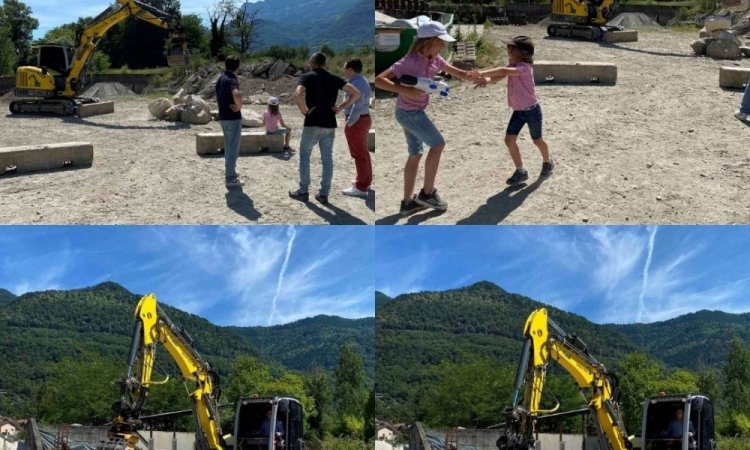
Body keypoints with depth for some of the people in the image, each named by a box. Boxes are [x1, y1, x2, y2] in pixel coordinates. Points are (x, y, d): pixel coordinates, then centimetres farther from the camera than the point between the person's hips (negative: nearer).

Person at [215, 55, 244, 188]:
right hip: (233, 118, -9)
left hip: (223, 117, 9)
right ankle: (231, 178, -1)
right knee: (233, 148, -3)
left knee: (228, 146, 21)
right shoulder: (232, 80, -19)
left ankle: (229, 171, 32)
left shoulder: (220, 79, 9)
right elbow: (237, 94, -40)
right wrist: (239, 107, -23)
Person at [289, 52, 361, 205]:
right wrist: (340, 108, 4)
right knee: (327, 159, 8)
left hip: (313, 123, -4)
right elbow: (356, 93, 4)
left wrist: (304, 111, -9)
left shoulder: (307, 76, -4)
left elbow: (297, 95, -23)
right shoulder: (334, 79, 8)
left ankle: (303, 192, 11)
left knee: (304, 156, 10)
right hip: (330, 124, 4)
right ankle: (324, 194, 10)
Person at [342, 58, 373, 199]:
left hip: (356, 122, -10)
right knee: (363, 152, 21)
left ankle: (361, 188, -1)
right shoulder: (362, 80, 10)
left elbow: (357, 107, -26)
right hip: (364, 118, 10)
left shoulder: (356, 84, -22)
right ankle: (366, 180, 35)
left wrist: (349, 124, -19)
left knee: (359, 154, -5)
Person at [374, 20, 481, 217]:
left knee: (415, 154, 15)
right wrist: (404, 90, -36)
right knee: (438, 144, -3)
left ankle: (407, 202, 24)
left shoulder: (434, 60, 0)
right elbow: (379, 80, -27)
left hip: (416, 112, 9)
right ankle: (427, 193, 8)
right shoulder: (409, 62, -23)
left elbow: (458, 73, 9)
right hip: (409, 113, -9)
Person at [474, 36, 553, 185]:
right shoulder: (512, 65, -1)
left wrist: (481, 73, -47)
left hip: (532, 110, -7)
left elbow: (504, 71, -45)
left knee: (537, 140, 13)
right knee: (509, 140, -2)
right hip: (518, 111, 7)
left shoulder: (524, 67, -29)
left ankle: (547, 163, 42)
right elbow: (498, 77, -10)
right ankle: (520, 171, 11)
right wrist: (487, 79, -34)